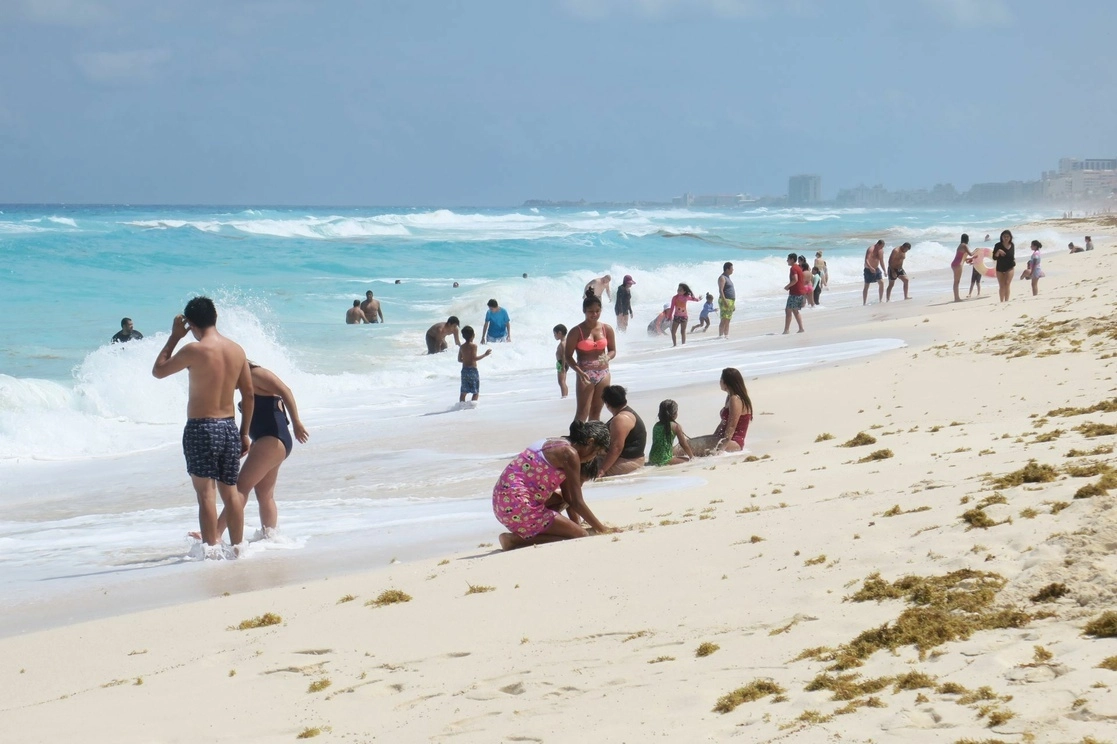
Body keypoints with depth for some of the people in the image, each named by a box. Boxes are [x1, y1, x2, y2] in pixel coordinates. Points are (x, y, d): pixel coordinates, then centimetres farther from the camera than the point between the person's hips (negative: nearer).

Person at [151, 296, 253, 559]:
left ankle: (211, 548, -6)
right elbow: (248, 395, 9)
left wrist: (174, 337, 6)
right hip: (229, 427, 6)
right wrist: (244, 433, 18)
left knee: (205, 493, -3)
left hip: (201, 428, -6)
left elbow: (158, 371, -1)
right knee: (230, 491, 14)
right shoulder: (237, 350, 4)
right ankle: (238, 546, 18)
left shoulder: (195, 350, -14)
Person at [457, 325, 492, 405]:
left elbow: (459, 359, 11)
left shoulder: (462, 347, 7)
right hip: (473, 369, -5)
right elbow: (474, 358, -18)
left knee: (464, 391, 11)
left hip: (464, 370, 5)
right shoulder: (473, 346, -11)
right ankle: (473, 402, -15)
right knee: (476, 391, 1)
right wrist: (485, 355, -11)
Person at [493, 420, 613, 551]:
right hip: (518, 505, -10)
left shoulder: (558, 446, 20)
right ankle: (515, 540, -13)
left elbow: (569, 499, 23)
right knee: (581, 536, -7)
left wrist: (577, 525, 22)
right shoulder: (570, 453, -9)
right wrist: (602, 530, 1)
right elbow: (578, 503, -8)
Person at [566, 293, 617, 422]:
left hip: (603, 374, 4)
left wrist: (606, 358, -12)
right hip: (585, 375, -4)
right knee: (582, 413, -11)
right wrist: (580, 372, -23)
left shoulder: (607, 329, 3)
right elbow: (568, 356, -7)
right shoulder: (576, 331, -8)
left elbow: (612, 350, 12)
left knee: (596, 413, 9)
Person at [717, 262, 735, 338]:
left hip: (731, 301, 10)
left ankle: (726, 336, 8)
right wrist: (724, 301, -26)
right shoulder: (722, 278, -10)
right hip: (725, 301, -10)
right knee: (724, 320, -13)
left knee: (728, 320, 8)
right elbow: (721, 290, -19)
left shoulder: (727, 277, 19)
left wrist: (732, 303, 22)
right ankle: (720, 335, -16)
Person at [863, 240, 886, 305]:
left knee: (881, 283, -2)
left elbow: (881, 261, 16)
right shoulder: (870, 249, -20)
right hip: (869, 270, -7)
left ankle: (880, 300, 8)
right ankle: (864, 303, 1)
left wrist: (884, 271, 15)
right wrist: (871, 268, -46)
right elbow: (866, 260, -31)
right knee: (866, 286, -2)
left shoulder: (881, 250, 4)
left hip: (876, 269, 7)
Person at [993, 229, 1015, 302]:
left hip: (1009, 268, 1)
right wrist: (998, 252, -27)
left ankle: (1006, 301, -11)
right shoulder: (998, 245, -7)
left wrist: (1014, 260, 0)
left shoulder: (1012, 245, 3)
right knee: (1001, 286, 3)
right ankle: (1002, 301, 9)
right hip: (1000, 268, -1)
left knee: (1007, 284, -10)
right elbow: (994, 257, -10)